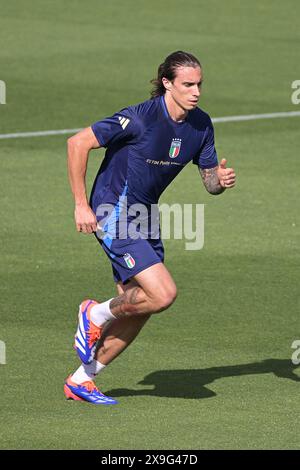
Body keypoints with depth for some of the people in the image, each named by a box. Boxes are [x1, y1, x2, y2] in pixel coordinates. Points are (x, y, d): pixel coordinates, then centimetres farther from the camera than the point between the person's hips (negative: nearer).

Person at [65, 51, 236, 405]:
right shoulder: (139, 118, -23)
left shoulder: (201, 125, -1)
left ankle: (80, 380, 21)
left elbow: (210, 181, 7)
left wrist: (221, 180, -18)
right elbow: (78, 143, -19)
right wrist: (81, 204, -19)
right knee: (163, 294, -19)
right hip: (112, 214, -8)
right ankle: (96, 314, 7)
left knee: (139, 309, 8)